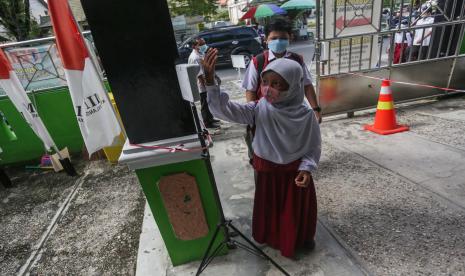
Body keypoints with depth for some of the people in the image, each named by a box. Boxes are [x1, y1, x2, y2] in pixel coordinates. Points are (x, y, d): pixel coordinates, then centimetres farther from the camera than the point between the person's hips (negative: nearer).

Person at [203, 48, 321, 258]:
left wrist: (307, 168, -19)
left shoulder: (305, 114, -18)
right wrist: (210, 81, -41)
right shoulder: (259, 109, -17)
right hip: (266, 170, 1)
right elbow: (224, 110, -28)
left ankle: (301, 237, 50)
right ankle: (272, 237, 49)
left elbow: (314, 145, -6)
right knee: (269, 207, 20)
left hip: (295, 170, 0)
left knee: (297, 207, 19)